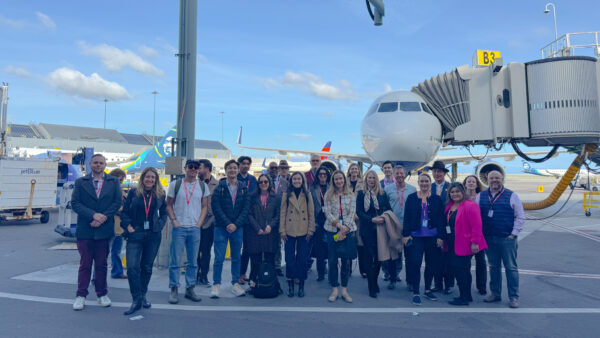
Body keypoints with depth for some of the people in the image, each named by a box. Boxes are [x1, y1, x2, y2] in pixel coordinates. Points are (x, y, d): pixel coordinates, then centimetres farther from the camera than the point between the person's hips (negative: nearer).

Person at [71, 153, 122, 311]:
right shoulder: (80, 182, 5)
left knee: (101, 264, 10)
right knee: (85, 264, 5)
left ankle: (102, 294, 21)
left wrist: (103, 217, -12)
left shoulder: (113, 182, 7)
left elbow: (118, 202, 0)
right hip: (85, 230, 0)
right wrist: (93, 215, -15)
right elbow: (75, 203, -2)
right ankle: (81, 295, 16)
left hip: (104, 229, 1)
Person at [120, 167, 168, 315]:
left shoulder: (160, 194, 6)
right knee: (132, 267, -11)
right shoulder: (133, 192, 3)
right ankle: (136, 299, 1)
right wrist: (128, 227, -7)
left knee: (147, 267, 10)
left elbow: (164, 213, 14)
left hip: (153, 236, 2)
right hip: (135, 235, -1)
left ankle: (143, 295, 28)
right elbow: (124, 212, 5)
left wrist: (159, 226, 1)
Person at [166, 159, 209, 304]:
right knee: (175, 261, 1)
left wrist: (199, 223, 0)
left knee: (193, 261, 8)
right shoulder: (175, 184, 2)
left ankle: (190, 289, 20)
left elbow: (205, 207, 10)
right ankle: (174, 290, 13)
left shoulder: (203, 186, 7)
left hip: (195, 228, 2)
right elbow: (169, 205, 5)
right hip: (179, 227, -2)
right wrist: (174, 221, -7)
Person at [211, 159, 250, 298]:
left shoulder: (243, 188, 6)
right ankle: (216, 285, 11)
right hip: (221, 228, -2)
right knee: (219, 258, -2)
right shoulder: (219, 187, -1)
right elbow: (216, 207, -7)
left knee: (236, 258, 9)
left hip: (237, 228, 2)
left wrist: (236, 224, -9)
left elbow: (246, 208, 2)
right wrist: (227, 224, -13)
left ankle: (235, 284, 21)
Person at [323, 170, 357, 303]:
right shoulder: (328, 195, 4)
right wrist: (339, 225, -15)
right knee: (332, 260, 2)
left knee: (346, 260, 4)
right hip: (332, 230, 0)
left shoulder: (351, 195, 5)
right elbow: (327, 213, -4)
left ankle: (344, 290, 16)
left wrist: (345, 229, -11)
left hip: (348, 230, 0)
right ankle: (334, 289, 15)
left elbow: (352, 213, -1)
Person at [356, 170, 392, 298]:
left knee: (379, 256, 4)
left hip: (380, 229, 2)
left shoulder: (382, 194, 9)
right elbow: (359, 212, -5)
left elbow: (389, 209, 9)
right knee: (370, 257, 1)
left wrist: (384, 217, -10)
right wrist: (372, 219, -16)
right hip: (367, 229, -2)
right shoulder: (361, 194, 1)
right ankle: (372, 288, 11)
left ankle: (374, 282, 26)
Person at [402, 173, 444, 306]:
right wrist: (406, 234, -4)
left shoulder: (437, 199, 4)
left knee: (432, 263, 9)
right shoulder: (411, 198, 3)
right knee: (415, 263, -6)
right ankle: (416, 293, 4)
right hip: (416, 236, -1)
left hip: (432, 237, 2)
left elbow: (441, 219, 3)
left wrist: (440, 237, -3)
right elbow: (406, 217, 2)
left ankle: (427, 290, 27)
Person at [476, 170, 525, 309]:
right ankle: (495, 293, 22)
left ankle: (513, 297, 11)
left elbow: (520, 216, 2)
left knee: (511, 267, 1)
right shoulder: (481, 196, 8)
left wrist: (514, 234, -4)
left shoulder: (511, 196, 1)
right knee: (493, 267, 11)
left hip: (507, 238, -3)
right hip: (489, 239, 3)